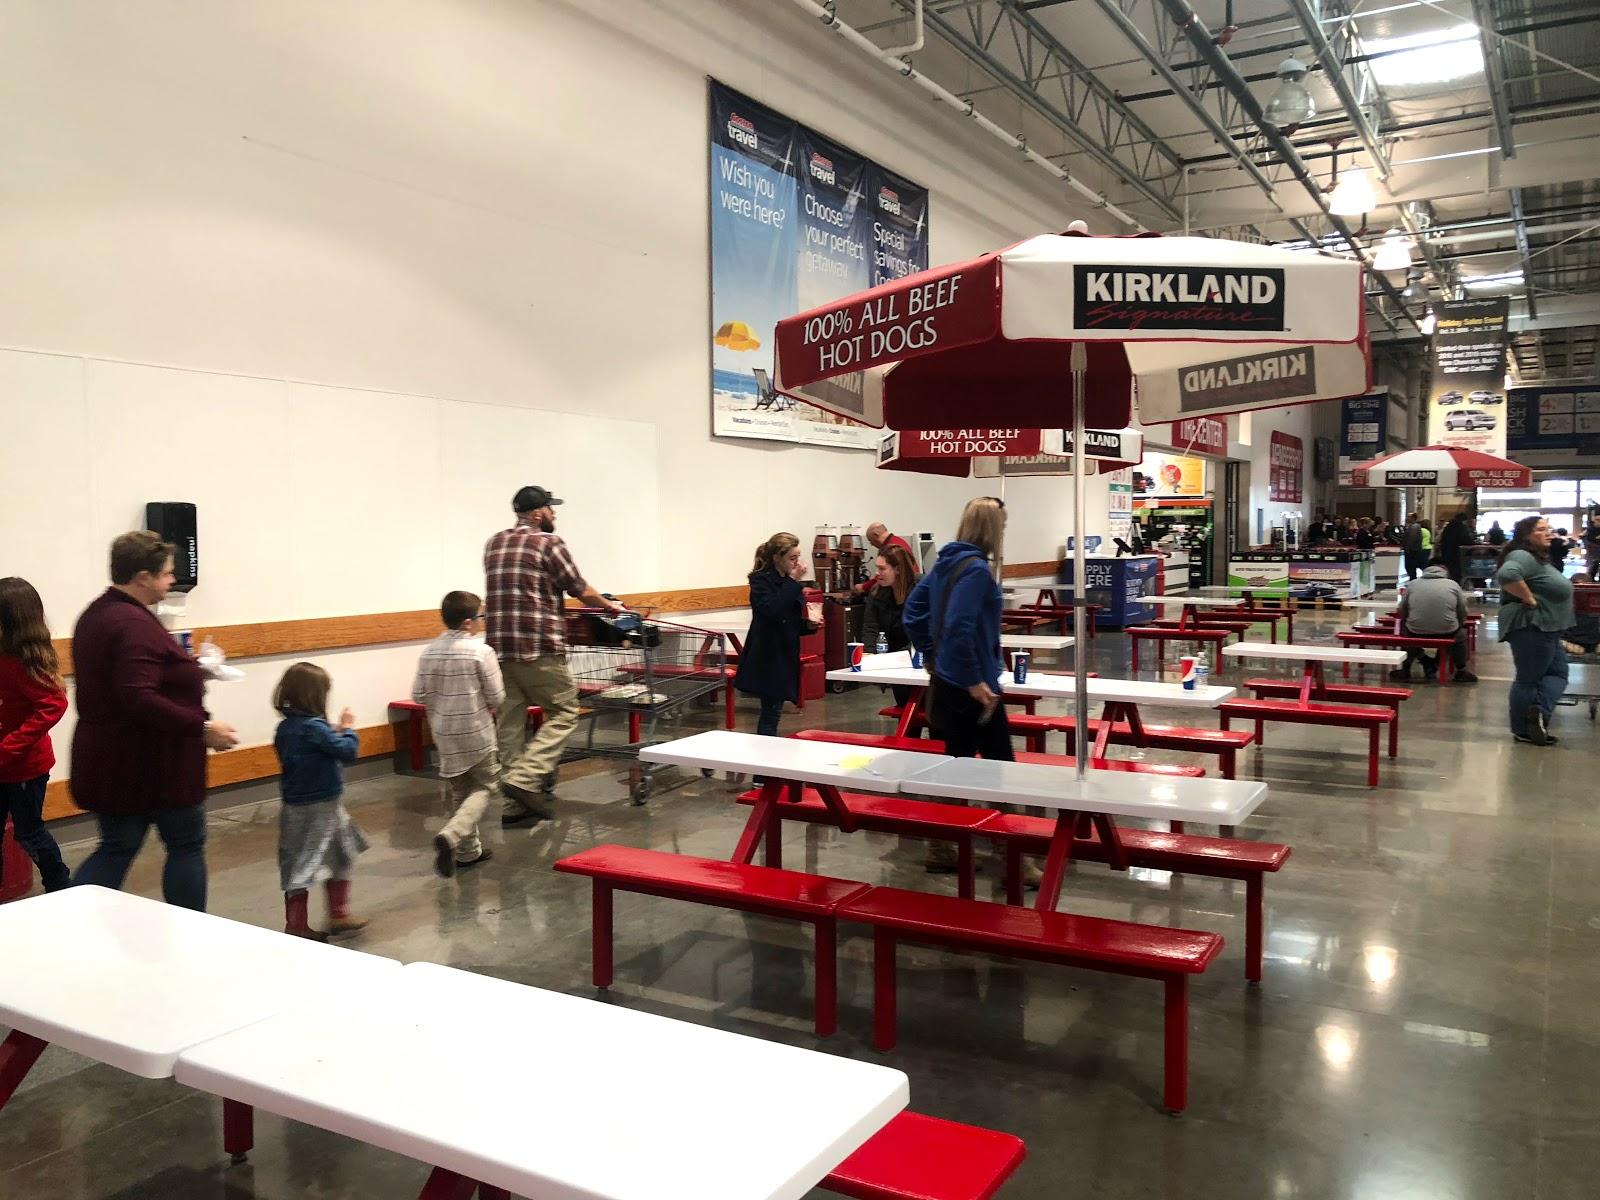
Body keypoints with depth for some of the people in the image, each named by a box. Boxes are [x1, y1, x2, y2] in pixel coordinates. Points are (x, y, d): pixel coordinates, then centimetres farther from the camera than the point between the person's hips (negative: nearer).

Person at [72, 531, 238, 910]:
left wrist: (185, 668, 20)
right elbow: (139, 698, -31)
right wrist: (202, 727, -27)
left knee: (116, 848, 17)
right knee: (187, 845, 8)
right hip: (151, 762, -9)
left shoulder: (97, 614, 10)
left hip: (107, 761, 9)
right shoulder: (134, 625, -22)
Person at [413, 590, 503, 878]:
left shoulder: (430, 652, -2)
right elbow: (497, 697, -13)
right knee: (483, 788, 6)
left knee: (457, 791, 17)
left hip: (444, 734, 5)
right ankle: (451, 835, -16)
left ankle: (467, 850, 24)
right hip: (477, 733, -5)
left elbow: (418, 695, 0)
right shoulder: (481, 651, -16)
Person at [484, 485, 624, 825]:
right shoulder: (548, 542, -5)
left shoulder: (493, 544, 15)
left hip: (499, 647, 7)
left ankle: (515, 805, 12)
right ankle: (525, 779, -9)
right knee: (564, 712, 5)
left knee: (510, 725, 9)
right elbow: (580, 590, 0)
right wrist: (608, 605, 19)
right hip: (539, 648, -7)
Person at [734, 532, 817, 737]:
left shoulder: (788, 583, 12)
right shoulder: (761, 580, -11)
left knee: (772, 711, 12)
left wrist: (809, 625, -1)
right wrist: (793, 581, -24)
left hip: (784, 656, 8)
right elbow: (772, 610, -30)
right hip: (767, 658, -8)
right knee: (771, 712, -7)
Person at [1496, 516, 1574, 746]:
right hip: (1531, 626, -10)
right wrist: (1529, 599, -27)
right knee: (1529, 679, -3)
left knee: (1557, 674, 11)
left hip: (1546, 628, 10)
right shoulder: (1523, 557, -17)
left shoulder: (1537, 557, 15)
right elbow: (1507, 575, -37)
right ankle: (1523, 731, 2)